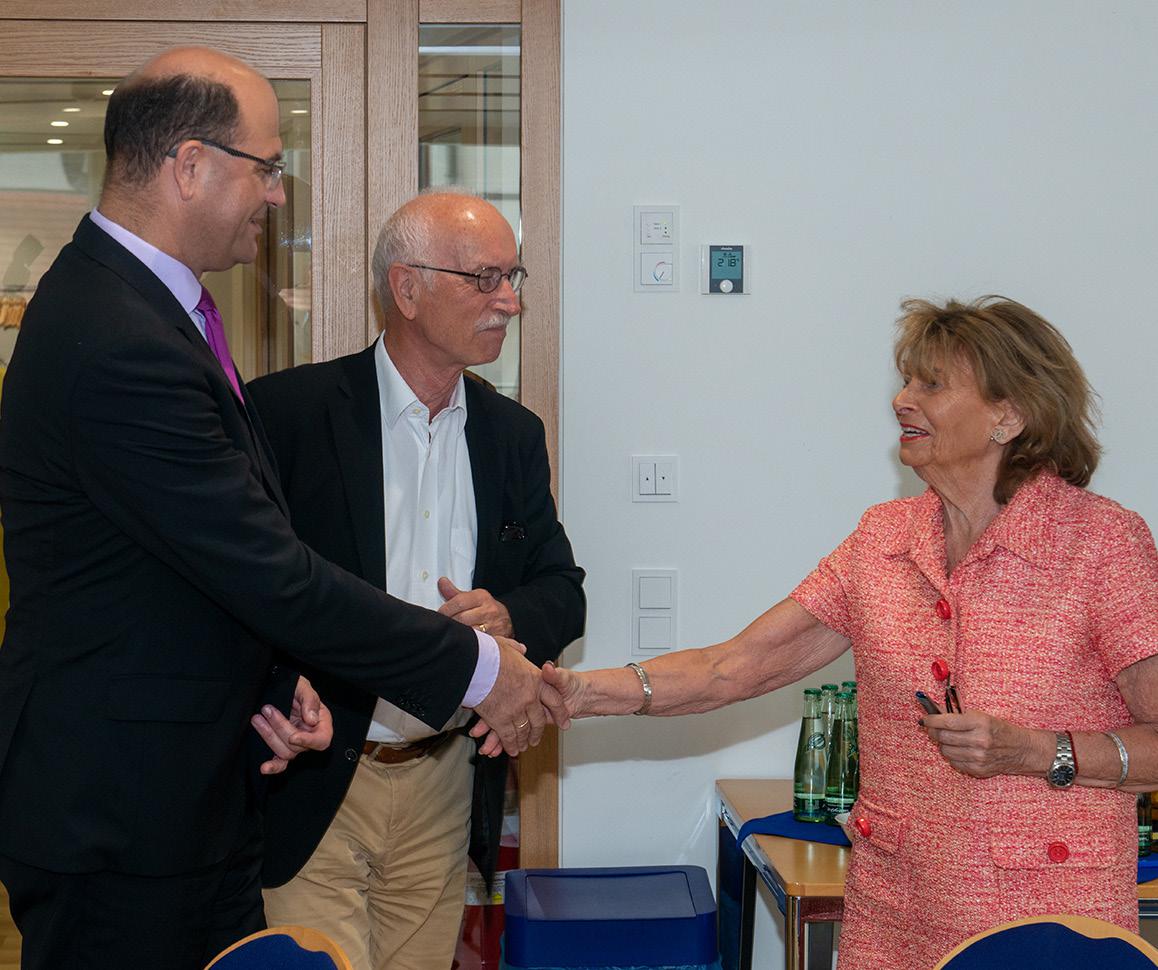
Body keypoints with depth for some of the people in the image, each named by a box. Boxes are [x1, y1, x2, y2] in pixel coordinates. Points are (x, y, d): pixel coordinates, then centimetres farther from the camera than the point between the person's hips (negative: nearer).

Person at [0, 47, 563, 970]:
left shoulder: (126, 297, 9)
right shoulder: (119, 348, -25)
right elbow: (271, 574, -24)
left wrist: (278, 681, 1)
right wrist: (476, 667, -15)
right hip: (115, 815, -10)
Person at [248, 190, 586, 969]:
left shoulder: (513, 433, 9)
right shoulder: (289, 411, -8)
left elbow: (564, 590, 11)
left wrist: (508, 618, -12)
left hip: (445, 790, 5)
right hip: (312, 790, -5)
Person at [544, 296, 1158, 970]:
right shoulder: (882, 536, 5)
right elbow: (737, 667, -1)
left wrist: (1038, 752, -21)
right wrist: (595, 691, -13)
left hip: (1049, 914, -4)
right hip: (894, 914, 5)